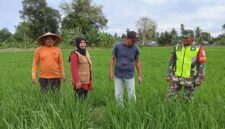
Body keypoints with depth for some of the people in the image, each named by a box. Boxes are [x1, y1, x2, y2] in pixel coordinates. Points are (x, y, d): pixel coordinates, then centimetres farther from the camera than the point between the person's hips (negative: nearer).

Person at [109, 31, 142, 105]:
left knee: (131, 94, 4)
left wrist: (140, 75, 4)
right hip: (118, 75, 0)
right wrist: (111, 72, -4)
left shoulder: (135, 49, -2)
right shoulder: (117, 46, -5)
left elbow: (137, 62, 5)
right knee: (118, 95, 7)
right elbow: (112, 59, 0)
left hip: (129, 76, 0)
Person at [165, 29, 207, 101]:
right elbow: (171, 62, 6)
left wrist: (200, 79, -10)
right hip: (176, 77, 2)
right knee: (170, 97, 0)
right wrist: (168, 75, 2)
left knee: (187, 99, 12)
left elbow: (202, 65, -6)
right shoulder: (177, 48, 2)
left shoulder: (197, 49, -7)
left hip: (189, 79, -2)